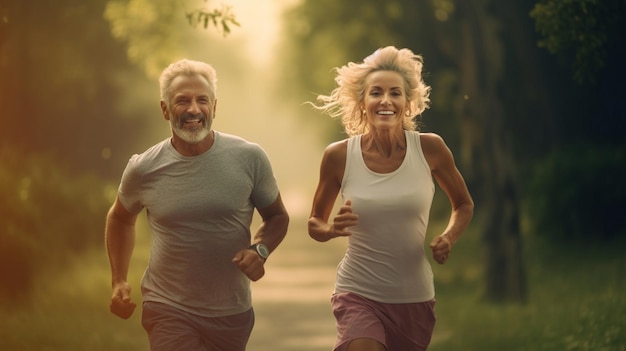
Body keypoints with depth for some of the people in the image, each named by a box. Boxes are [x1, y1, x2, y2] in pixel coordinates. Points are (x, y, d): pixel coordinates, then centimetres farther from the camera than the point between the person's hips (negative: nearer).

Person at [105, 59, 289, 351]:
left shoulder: (249, 158, -8)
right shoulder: (143, 170, -6)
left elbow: (277, 216, 6)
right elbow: (120, 218, 14)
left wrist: (260, 249, -14)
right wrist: (119, 281, 6)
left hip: (232, 313, 2)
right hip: (168, 309, -1)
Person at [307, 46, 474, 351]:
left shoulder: (429, 149, -6)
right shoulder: (339, 156, -7)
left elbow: (464, 205, 11)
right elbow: (315, 223, 7)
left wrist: (448, 237, -9)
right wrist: (332, 229, -15)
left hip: (414, 298, 2)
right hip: (358, 294, -2)